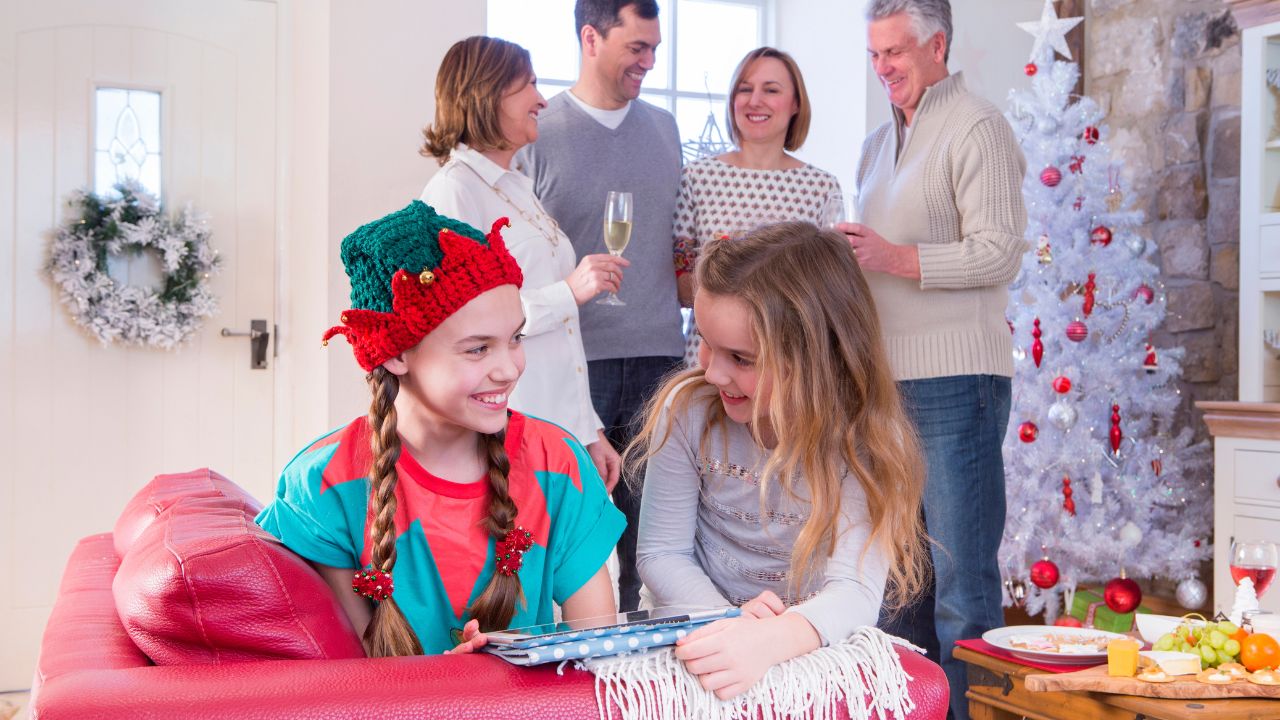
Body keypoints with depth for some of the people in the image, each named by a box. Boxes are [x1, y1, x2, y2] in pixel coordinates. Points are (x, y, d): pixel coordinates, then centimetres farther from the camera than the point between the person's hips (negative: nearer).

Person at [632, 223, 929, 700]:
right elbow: (661, 553, -5)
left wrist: (772, 640, -46)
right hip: (704, 634, 1)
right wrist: (729, 625, -23)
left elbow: (855, 590, -26)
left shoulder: (865, 440, -16)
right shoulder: (688, 412, -11)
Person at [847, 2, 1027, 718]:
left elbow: (1000, 253, -13)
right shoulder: (879, 143, 21)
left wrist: (896, 258, -19)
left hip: (955, 379, -8)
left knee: (961, 580, -5)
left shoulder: (977, 128, -4)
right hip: (887, 382, 8)